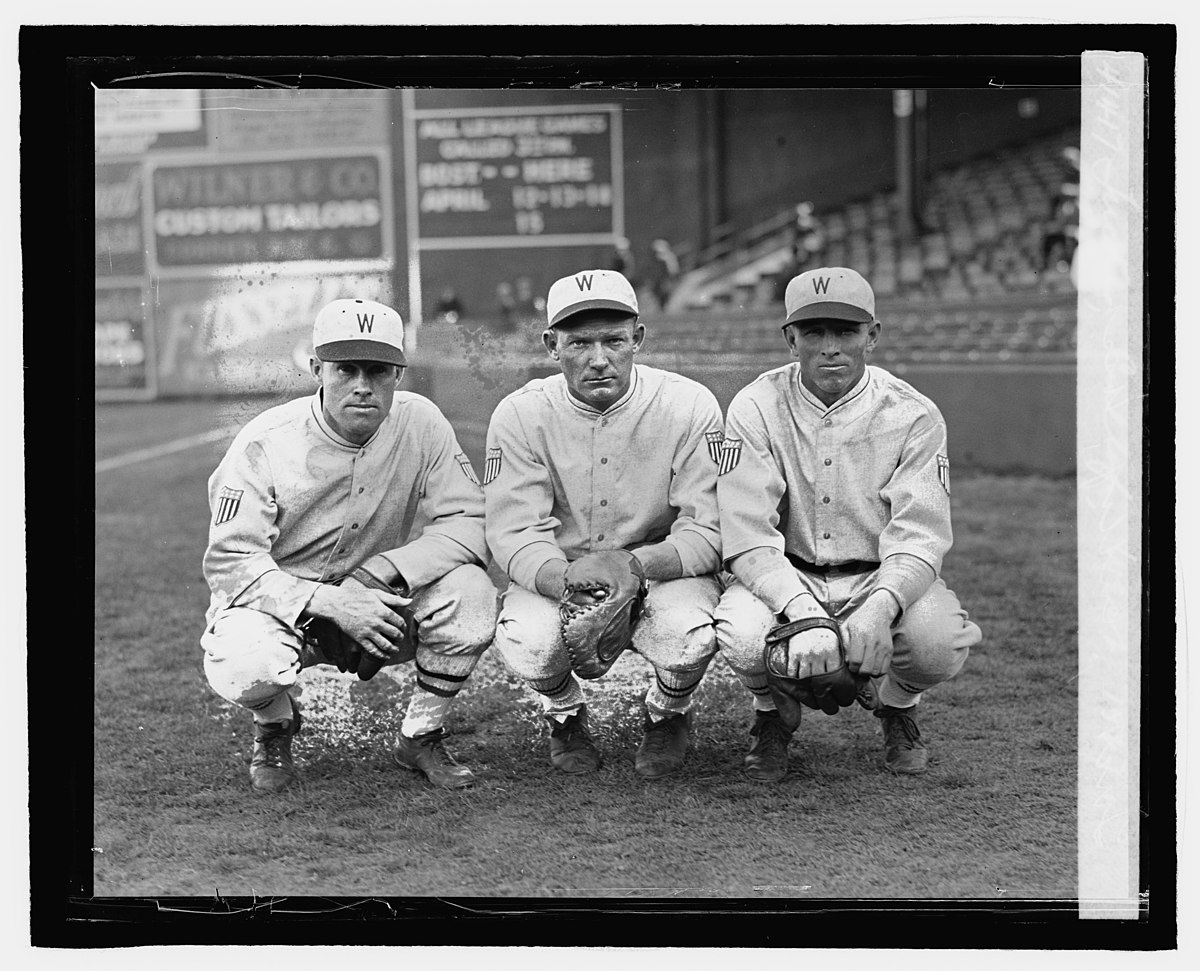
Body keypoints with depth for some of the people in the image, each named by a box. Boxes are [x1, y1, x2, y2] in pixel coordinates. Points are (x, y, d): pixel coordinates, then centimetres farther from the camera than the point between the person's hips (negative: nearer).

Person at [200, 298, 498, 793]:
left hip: (382, 599, 3)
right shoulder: (265, 444, -18)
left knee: (471, 591, -26)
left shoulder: (421, 423, -10)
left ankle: (421, 735, -1)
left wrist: (384, 571, -27)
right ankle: (275, 726, 5)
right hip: (281, 600, -2)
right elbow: (230, 562, -21)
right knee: (244, 668, -36)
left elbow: (470, 522, -12)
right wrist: (331, 602, -32)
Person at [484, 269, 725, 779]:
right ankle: (565, 713, 9)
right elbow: (514, 535, -16)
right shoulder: (521, 415, -12)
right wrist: (571, 584, -38)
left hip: (664, 570, 0)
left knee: (688, 636, -33)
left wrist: (636, 566, -36)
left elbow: (708, 531, -16)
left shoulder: (689, 406, -15)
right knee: (526, 641, -31)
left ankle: (667, 713, 7)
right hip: (554, 573, 1)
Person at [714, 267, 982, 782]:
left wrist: (880, 608, -39)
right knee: (743, 636, -33)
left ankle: (896, 704, 9)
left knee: (940, 641, -31)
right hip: (784, 580, 0)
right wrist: (803, 613, -36)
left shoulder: (913, 415, -9)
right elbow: (748, 536, -19)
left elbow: (919, 537, -17)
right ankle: (773, 714, 6)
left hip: (884, 578, 0)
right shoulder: (756, 409, -10)